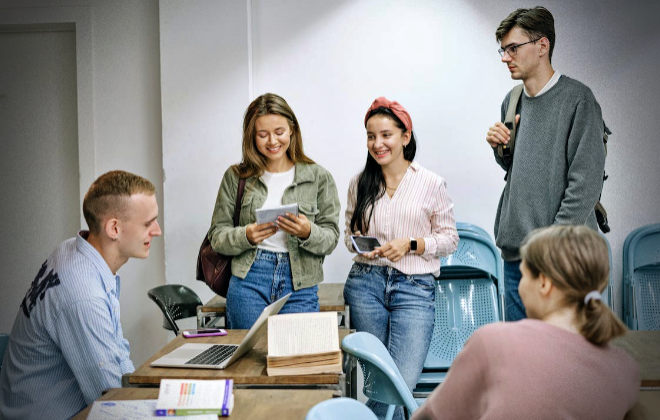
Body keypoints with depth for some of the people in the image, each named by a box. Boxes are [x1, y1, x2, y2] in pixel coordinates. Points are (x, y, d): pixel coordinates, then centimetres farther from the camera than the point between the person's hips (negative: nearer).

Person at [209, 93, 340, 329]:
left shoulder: (318, 177, 5)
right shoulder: (236, 177, 7)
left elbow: (331, 239, 3)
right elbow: (217, 236, 6)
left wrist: (307, 232, -18)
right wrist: (246, 236, -14)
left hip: (300, 287, 0)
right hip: (248, 282, 0)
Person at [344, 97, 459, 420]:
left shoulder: (432, 184, 0)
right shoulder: (359, 184, 9)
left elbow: (449, 238, 4)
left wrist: (410, 245, -12)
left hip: (414, 287, -2)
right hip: (366, 284, 3)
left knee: (403, 382, -13)